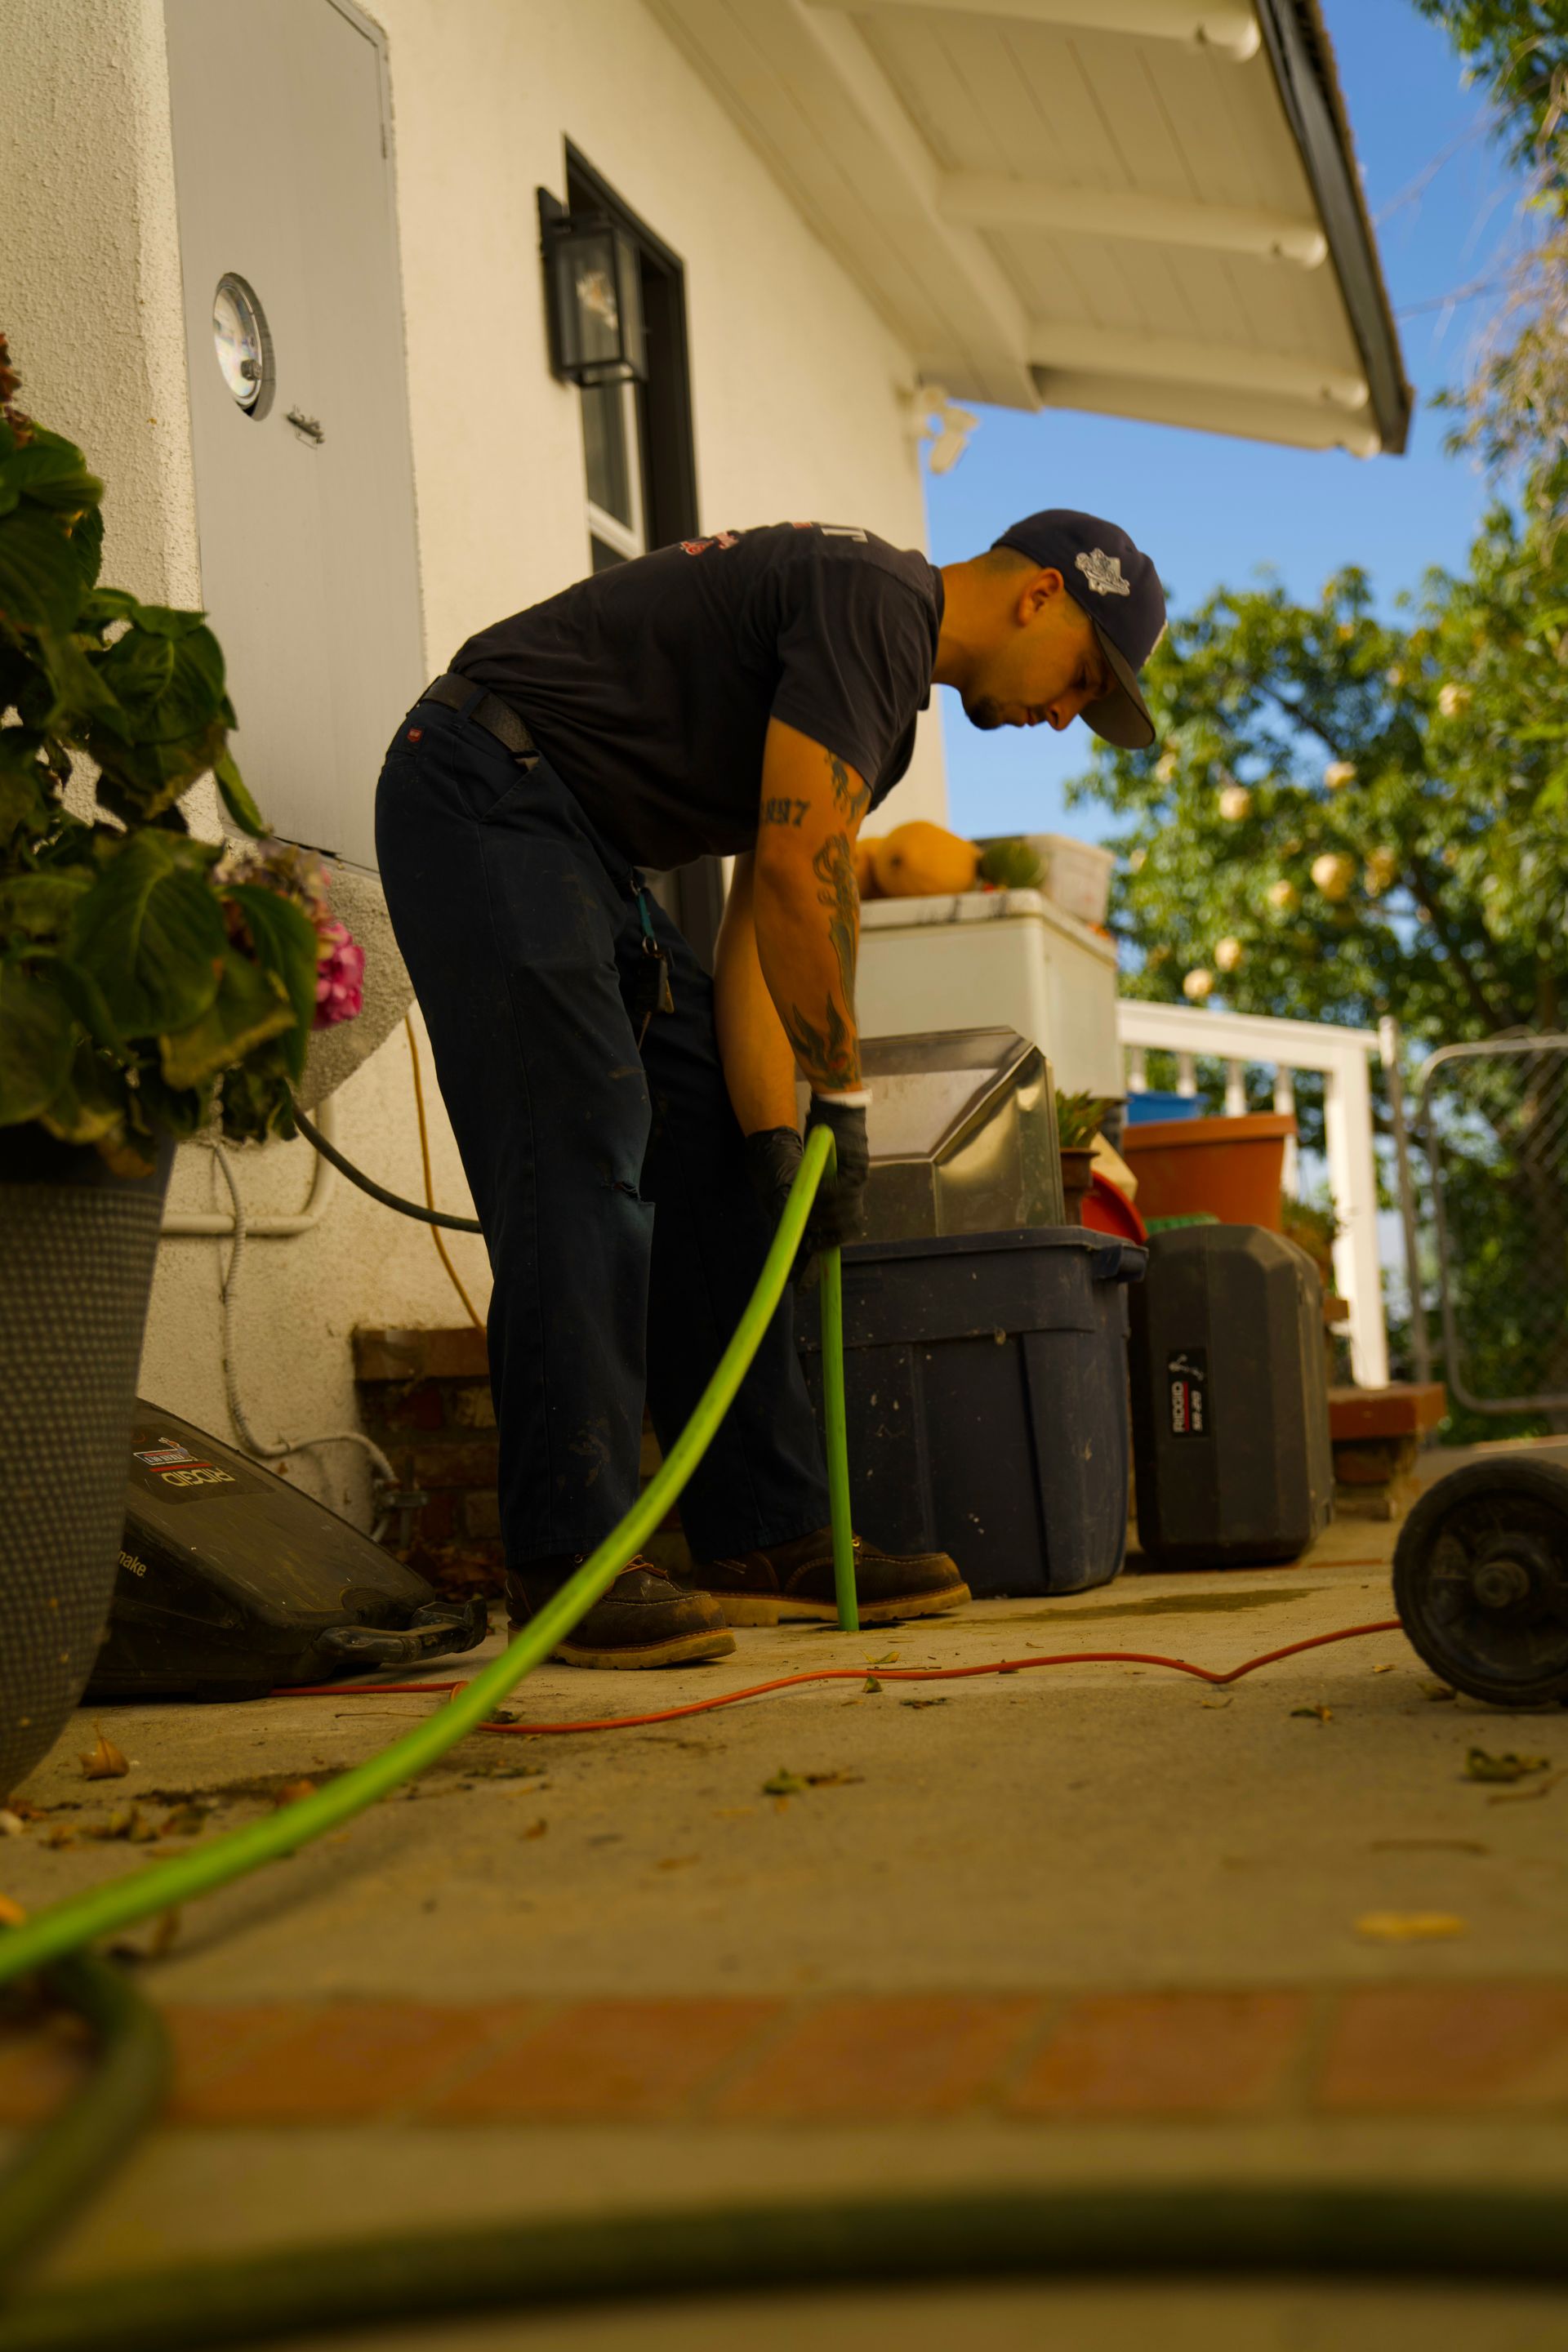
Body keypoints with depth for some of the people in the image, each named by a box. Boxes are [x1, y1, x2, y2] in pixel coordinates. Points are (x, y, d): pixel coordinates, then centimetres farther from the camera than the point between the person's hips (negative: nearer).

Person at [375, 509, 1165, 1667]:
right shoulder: (875, 603, -14)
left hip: (577, 838, 11)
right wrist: (843, 1104, -13)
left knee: (708, 1159, 5)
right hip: (482, 798, -11)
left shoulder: (887, 692, 17)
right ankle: (566, 1564, -13)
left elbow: (762, 928, 13)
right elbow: (802, 870, -22)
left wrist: (770, 1134, 4)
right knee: (581, 1160, -17)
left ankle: (766, 1538, 8)